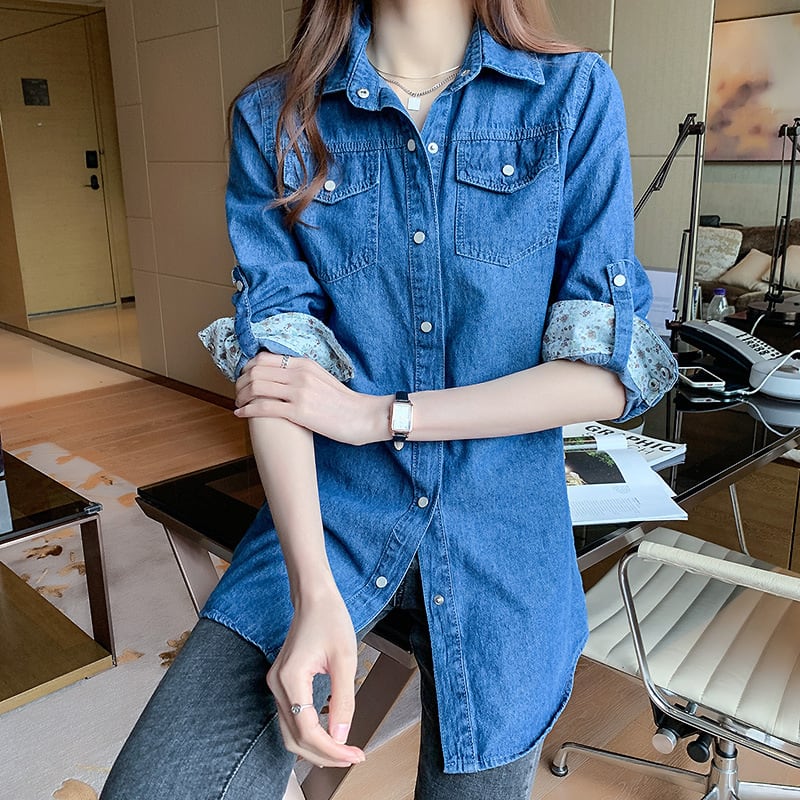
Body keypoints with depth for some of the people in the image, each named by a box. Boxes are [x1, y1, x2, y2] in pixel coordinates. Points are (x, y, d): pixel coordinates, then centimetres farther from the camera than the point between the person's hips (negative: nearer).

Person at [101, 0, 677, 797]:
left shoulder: (575, 96, -3)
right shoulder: (274, 117, 0)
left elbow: (606, 372, -9)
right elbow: (275, 365, -9)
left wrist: (378, 415, -11)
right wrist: (314, 592, -21)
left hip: (504, 532, 1)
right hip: (325, 512, 1)